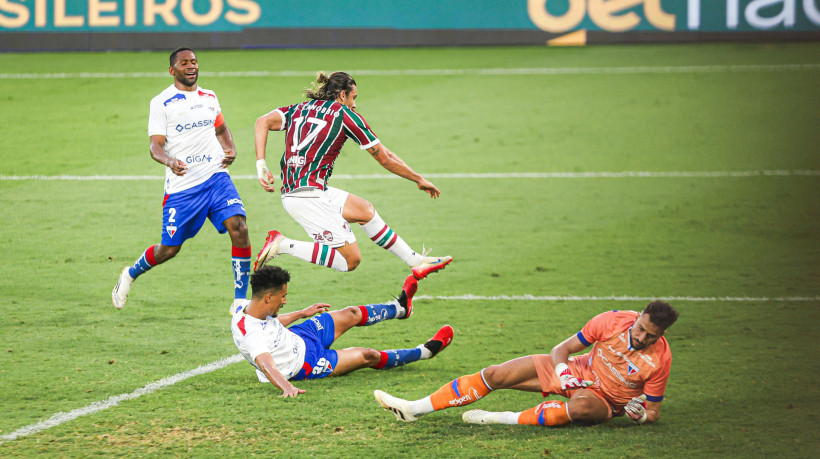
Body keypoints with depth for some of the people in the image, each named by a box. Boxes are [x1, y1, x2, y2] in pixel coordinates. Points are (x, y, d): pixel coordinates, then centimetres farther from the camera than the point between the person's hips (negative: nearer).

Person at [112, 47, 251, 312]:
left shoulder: (209, 98, 13)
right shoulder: (161, 102, -2)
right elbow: (155, 145, -7)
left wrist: (231, 151, 9)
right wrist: (169, 161, -29)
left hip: (216, 178, 3)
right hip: (181, 186, -3)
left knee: (239, 229, -18)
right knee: (169, 248, 3)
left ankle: (241, 301, -9)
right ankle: (130, 275, 35)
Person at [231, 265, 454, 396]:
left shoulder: (247, 310, -14)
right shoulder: (252, 335, -42)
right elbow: (265, 364, -56)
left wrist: (302, 313, 20)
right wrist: (286, 386, -74)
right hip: (305, 363, -8)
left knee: (351, 315, 18)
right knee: (367, 356, 2)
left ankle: (400, 307, 46)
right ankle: (425, 352, 24)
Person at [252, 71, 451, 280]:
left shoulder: (299, 109, 17)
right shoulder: (344, 114, 0)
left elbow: (263, 122, -2)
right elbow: (385, 159, 5)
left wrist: (261, 164, -7)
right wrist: (420, 180, 17)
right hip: (308, 196, -9)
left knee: (365, 210, 21)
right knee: (350, 260, -7)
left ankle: (416, 260, 27)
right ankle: (282, 244, -9)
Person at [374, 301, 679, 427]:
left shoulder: (659, 359, -21)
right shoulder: (612, 322, -16)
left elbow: (653, 412, -9)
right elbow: (563, 348, -4)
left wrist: (640, 413, -31)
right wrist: (563, 373, -23)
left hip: (605, 400, -4)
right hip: (579, 372, 4)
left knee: (581, 405, -44)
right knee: (496, 375, -7)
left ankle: (506, 419, -30)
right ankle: (415, 409, -3)